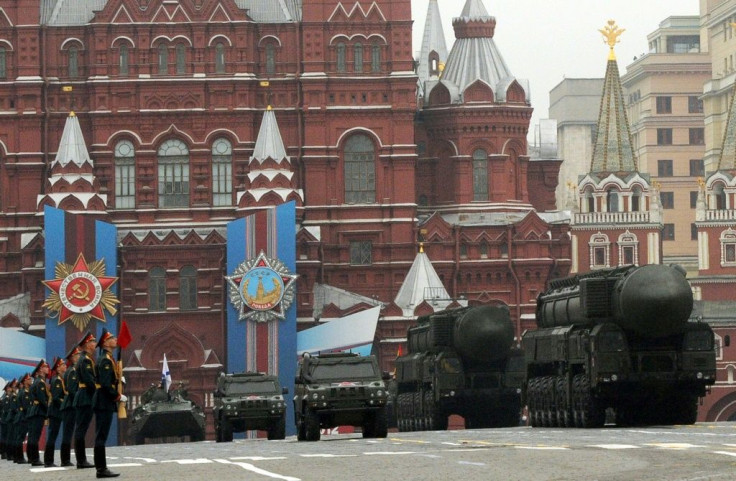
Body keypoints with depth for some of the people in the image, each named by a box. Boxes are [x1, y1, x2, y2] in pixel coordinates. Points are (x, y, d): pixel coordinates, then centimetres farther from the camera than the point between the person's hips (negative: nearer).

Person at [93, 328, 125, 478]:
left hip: (103, 402, 10)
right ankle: (101, 469, -7)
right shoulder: (106, 360, -14)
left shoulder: (105, 358, 16)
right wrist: (118, 397, -15)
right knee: (101, 436, -8)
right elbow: (106, 384, -21)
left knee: (101, 436, 10)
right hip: (105, 402, -10)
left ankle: (101, 468, 13)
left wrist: (118, 378, 5)